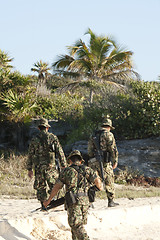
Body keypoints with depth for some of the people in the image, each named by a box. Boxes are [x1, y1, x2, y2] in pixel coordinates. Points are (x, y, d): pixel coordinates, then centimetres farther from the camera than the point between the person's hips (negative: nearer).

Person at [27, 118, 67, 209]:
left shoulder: (34, 140, 4)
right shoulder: (53, 137, 0)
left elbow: (30, 155, 8)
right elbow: (60, 152, 0)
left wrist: (30, 169, 15)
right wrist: (64, 165, 5)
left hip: (38, 167, 2)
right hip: (50, 166, -2)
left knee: (41, 187, 10)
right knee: (53, 185, 9)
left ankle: (43, 205, 10)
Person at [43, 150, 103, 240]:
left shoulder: (66, 171, 10)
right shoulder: (87, 170, 12)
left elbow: (57, 187, 9)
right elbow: (98, 181, 1)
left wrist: (48, 200, 17)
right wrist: (101, 187, 24)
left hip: (73, 201, -3)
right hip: (84, 200, 3)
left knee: (77, 225, -7)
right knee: (79, 223, 17)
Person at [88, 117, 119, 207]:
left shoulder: (93, 136, 16)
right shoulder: (108, 134, -3)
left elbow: (89, 150, 16)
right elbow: (113, 149, -8)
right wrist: (115, 161, -1)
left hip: (94, 162, 5)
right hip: (105, 162, -5)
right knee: (109, 181, 3)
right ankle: (111, 201, 3)